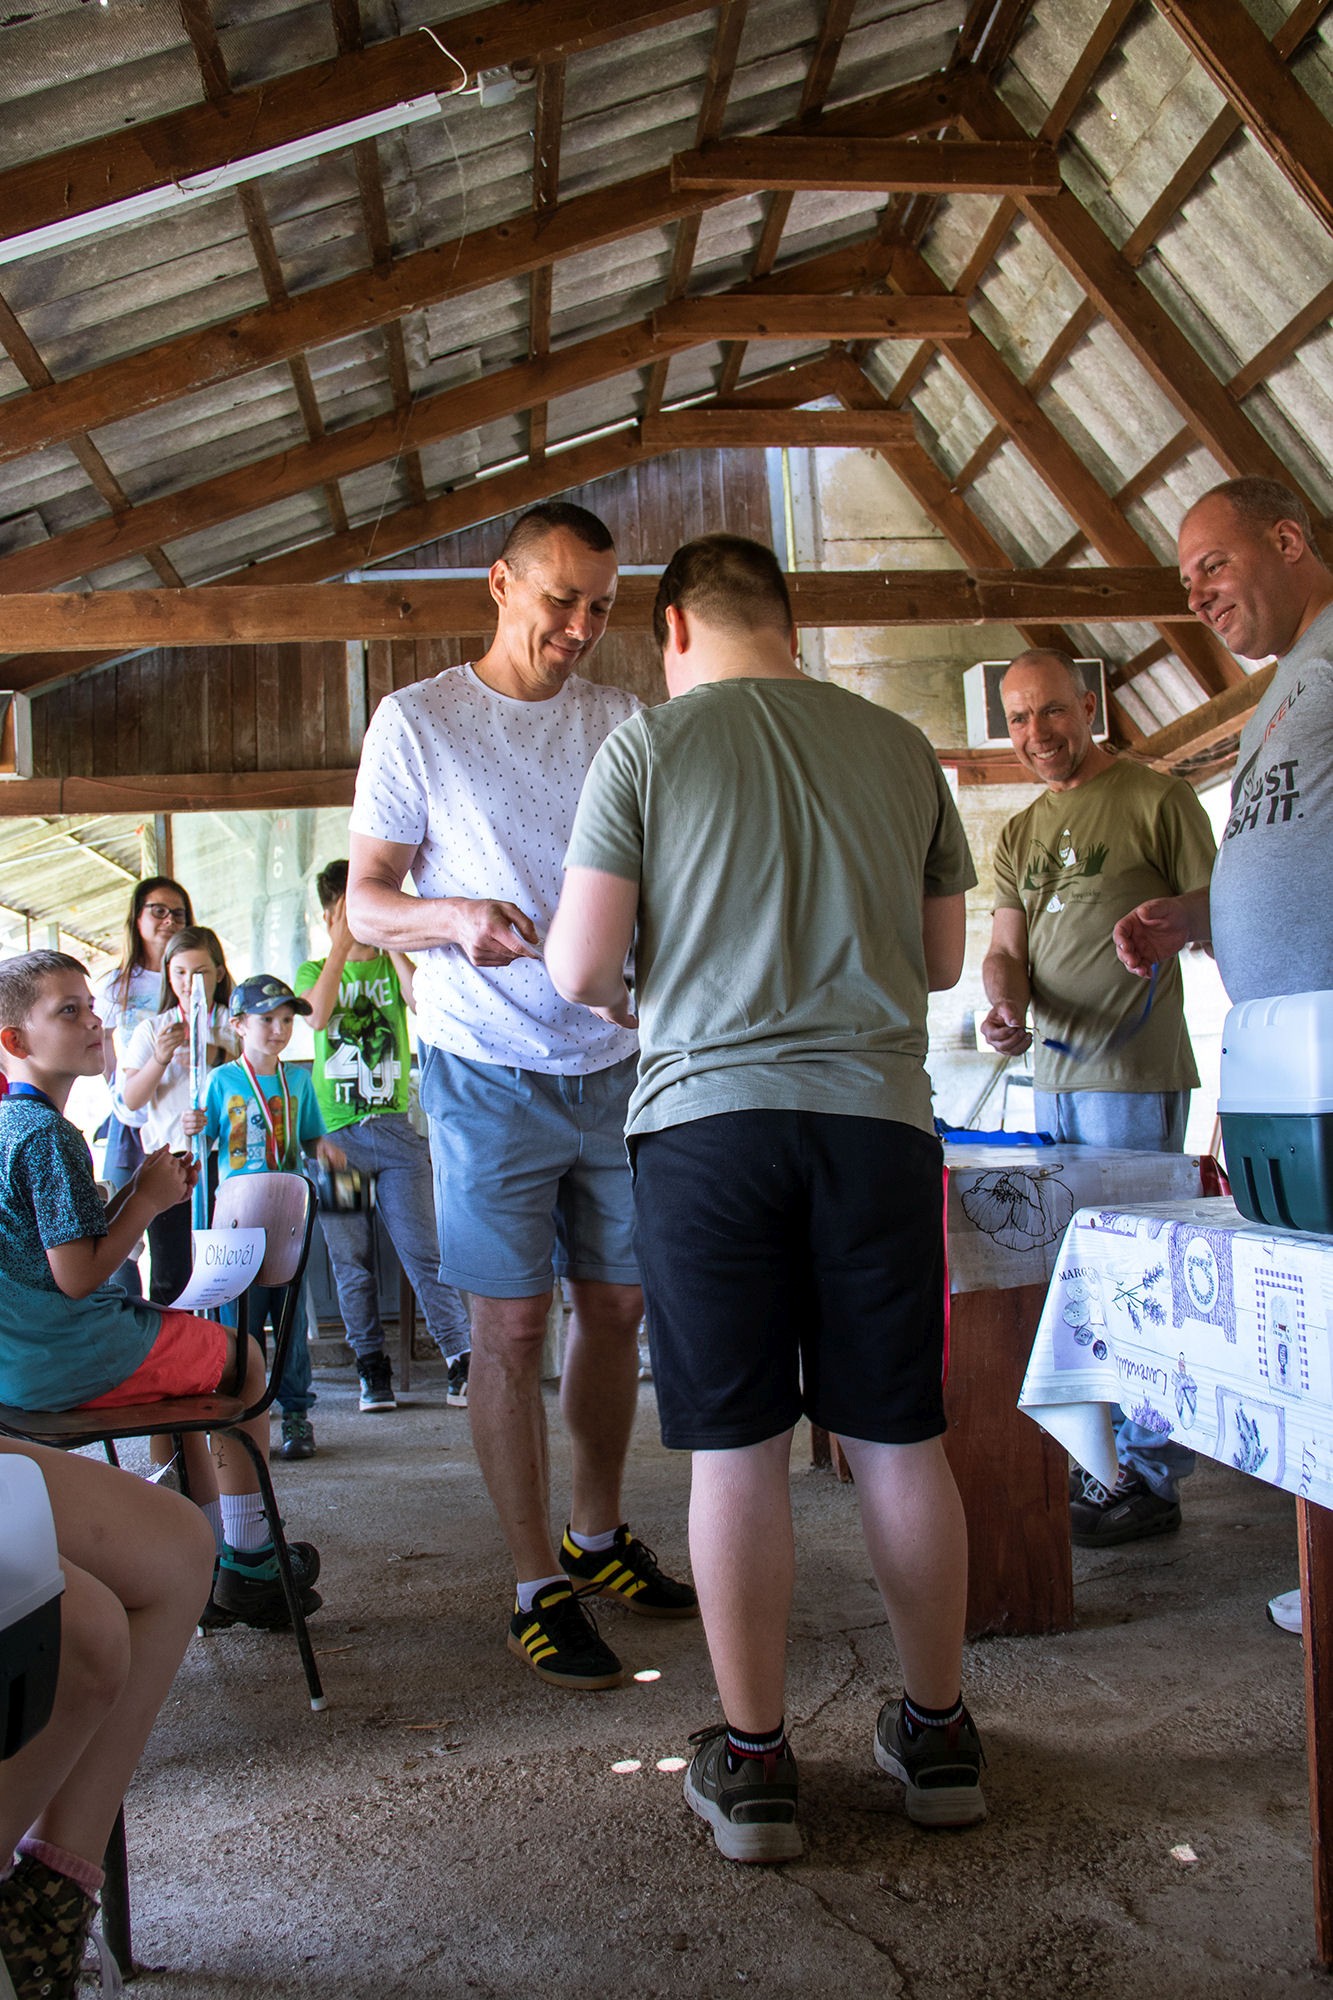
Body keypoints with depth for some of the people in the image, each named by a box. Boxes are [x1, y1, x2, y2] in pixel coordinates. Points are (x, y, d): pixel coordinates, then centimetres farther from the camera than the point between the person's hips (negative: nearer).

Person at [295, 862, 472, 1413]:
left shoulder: (393, 966, 12)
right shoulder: (315, 970, 13)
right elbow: (317, 1015, -9)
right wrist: (340, 947, -7)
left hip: (395, 1129, -1)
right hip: (334, 1134, 1)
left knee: (425, 1251, -6)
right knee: (351, 1261, 4)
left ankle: (462, 1361, -2)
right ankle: (372, 1369, 13)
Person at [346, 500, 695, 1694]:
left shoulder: (626, 723, 7)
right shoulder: (418, 721, -2)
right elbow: (364, 903, -4)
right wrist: (453, 916, -24)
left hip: (617, 1063, 4)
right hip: (491, 1070, -4)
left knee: (617, 1307, 11)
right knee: (513, 1325, 0)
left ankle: (600, 1540, 29)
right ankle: (539, 1591, 12)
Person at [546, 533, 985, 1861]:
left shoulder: (648, 744, 0)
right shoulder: (900, 748, 10)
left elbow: (580, 970, -4)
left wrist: (622, 994, 18)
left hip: (709, 1114, -2)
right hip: (876, 1112, 3)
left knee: (736, 1446, 5)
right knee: (898, 1436, 11)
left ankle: (752, 1763, 15)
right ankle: (938, 1734, 25)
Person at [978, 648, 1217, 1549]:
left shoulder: (1158, 799, 0)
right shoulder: (1019, 835, 19)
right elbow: (1007, 949, 12)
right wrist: (1006, 1003, -8)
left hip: (1137, 1072, -7)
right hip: (1052, 1074, 7)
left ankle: (1152, 1475, 4)